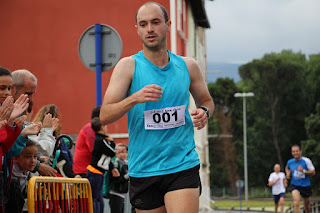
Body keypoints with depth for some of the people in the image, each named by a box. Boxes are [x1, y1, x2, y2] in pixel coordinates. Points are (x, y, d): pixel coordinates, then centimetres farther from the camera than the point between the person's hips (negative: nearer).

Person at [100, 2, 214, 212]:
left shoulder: (188, 66, 7)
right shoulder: (128, 66, -1)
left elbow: (206, 100, 23)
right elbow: (104, 116, -8)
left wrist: (204, 112, 0)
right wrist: (134, 98, -25)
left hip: (183, 165, 0)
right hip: (143, 169, 0)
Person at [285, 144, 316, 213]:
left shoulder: (306, 161, -12)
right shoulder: (290, 162, -2)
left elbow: (313, 172, -11)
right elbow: (287, 168, 23)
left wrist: (304, 171, -26)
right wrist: (288, 173, 3)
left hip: (305, 186, 0)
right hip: (294, 185, 0)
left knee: (307, 205, 16)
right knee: (296, 203, -24)